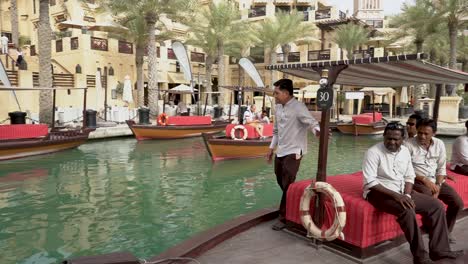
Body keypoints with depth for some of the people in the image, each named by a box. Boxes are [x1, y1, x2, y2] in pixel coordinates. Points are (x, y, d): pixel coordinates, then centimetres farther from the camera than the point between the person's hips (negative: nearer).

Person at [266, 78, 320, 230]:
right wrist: (271, 148, 18)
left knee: (287, 186, -5)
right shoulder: (278, 108, 8)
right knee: (281, 183, 17)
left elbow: (311, 122, -27)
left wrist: (317, 130, -49)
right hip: (280, 152, 8)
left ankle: (284, 218, 7)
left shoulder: (298, 107, -15)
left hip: (293, 152, -8)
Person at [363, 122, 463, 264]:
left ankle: (439, 249, 5)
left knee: (436, 205, -3)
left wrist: (407, 195, -11)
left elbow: (409, 177, 9)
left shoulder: (405, 151, 5)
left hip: (402, 191, 7)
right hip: (379, 193, -7)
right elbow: (370, 182, -21)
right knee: (407, 210, -32)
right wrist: (395, 195, -26)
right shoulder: (373, 152, -16)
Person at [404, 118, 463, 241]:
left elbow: (441, 168, 6)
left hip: (436, 181, 5)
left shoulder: (439, 144, 5)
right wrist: (424, 180, -18)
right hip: (417, 181, -5)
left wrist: (438, 185, -10)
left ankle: (446, 230, 15)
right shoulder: (409, 144, -11)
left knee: (458, 202, -8)